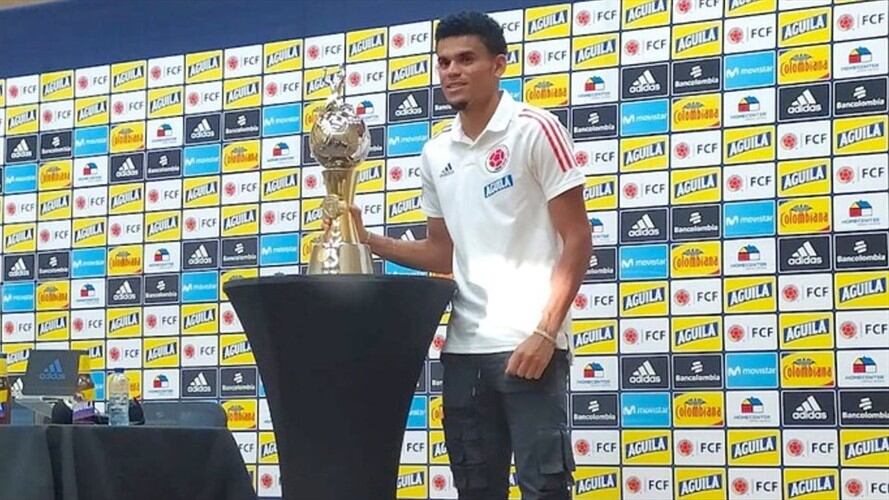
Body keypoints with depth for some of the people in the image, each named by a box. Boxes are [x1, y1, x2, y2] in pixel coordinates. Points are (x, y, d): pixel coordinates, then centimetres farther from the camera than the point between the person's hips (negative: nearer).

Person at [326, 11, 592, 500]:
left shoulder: (534, 130, -4)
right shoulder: (436, 154, 13)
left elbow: (577, 241, -7)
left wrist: (545, 332, -16)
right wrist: (368, 240, 8)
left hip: (529, 344, -6)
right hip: (464, 348, 6)